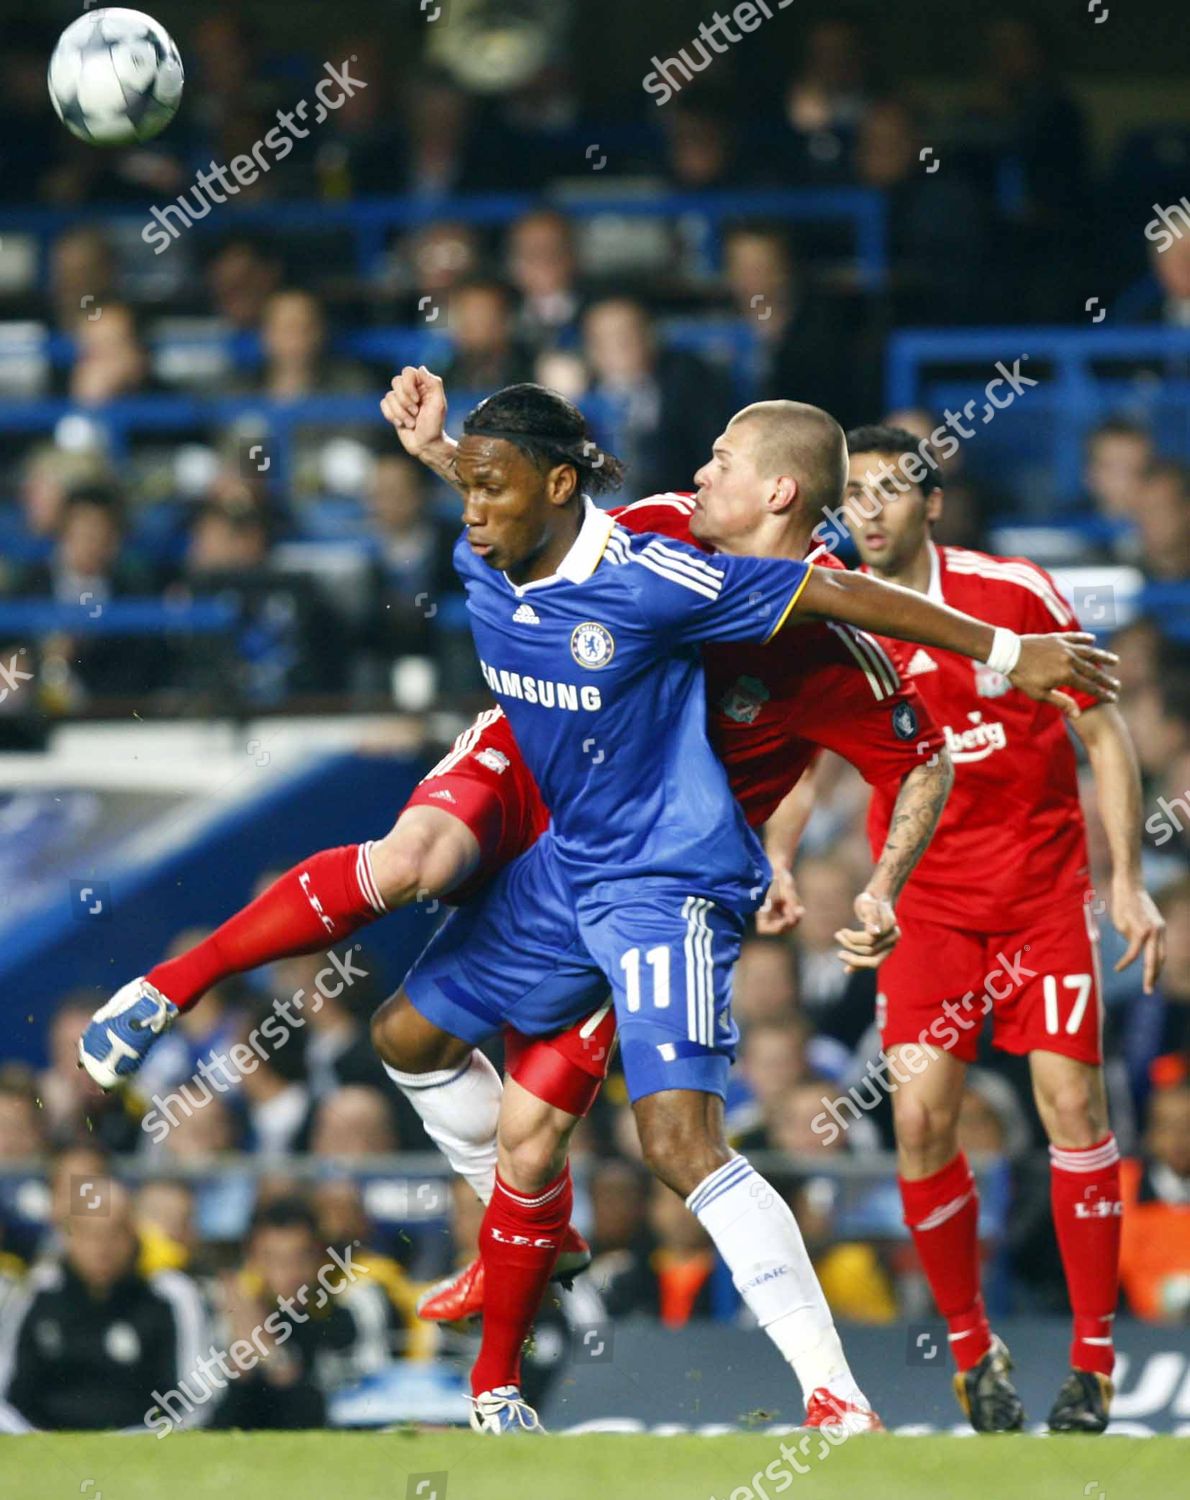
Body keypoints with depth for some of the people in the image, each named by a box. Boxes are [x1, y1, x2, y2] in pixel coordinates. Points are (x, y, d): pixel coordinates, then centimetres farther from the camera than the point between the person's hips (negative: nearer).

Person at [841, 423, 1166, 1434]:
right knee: (921, 1119, -11)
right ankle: (973, 1352, 6)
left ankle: (1094, 1360, 0)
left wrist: (1129, 884, -5)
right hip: (928, 902, 1)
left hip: (1045, 885, -1)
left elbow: (1106, 734, -1)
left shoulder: (1017, 592, -8)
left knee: (1072, 1101, -9)